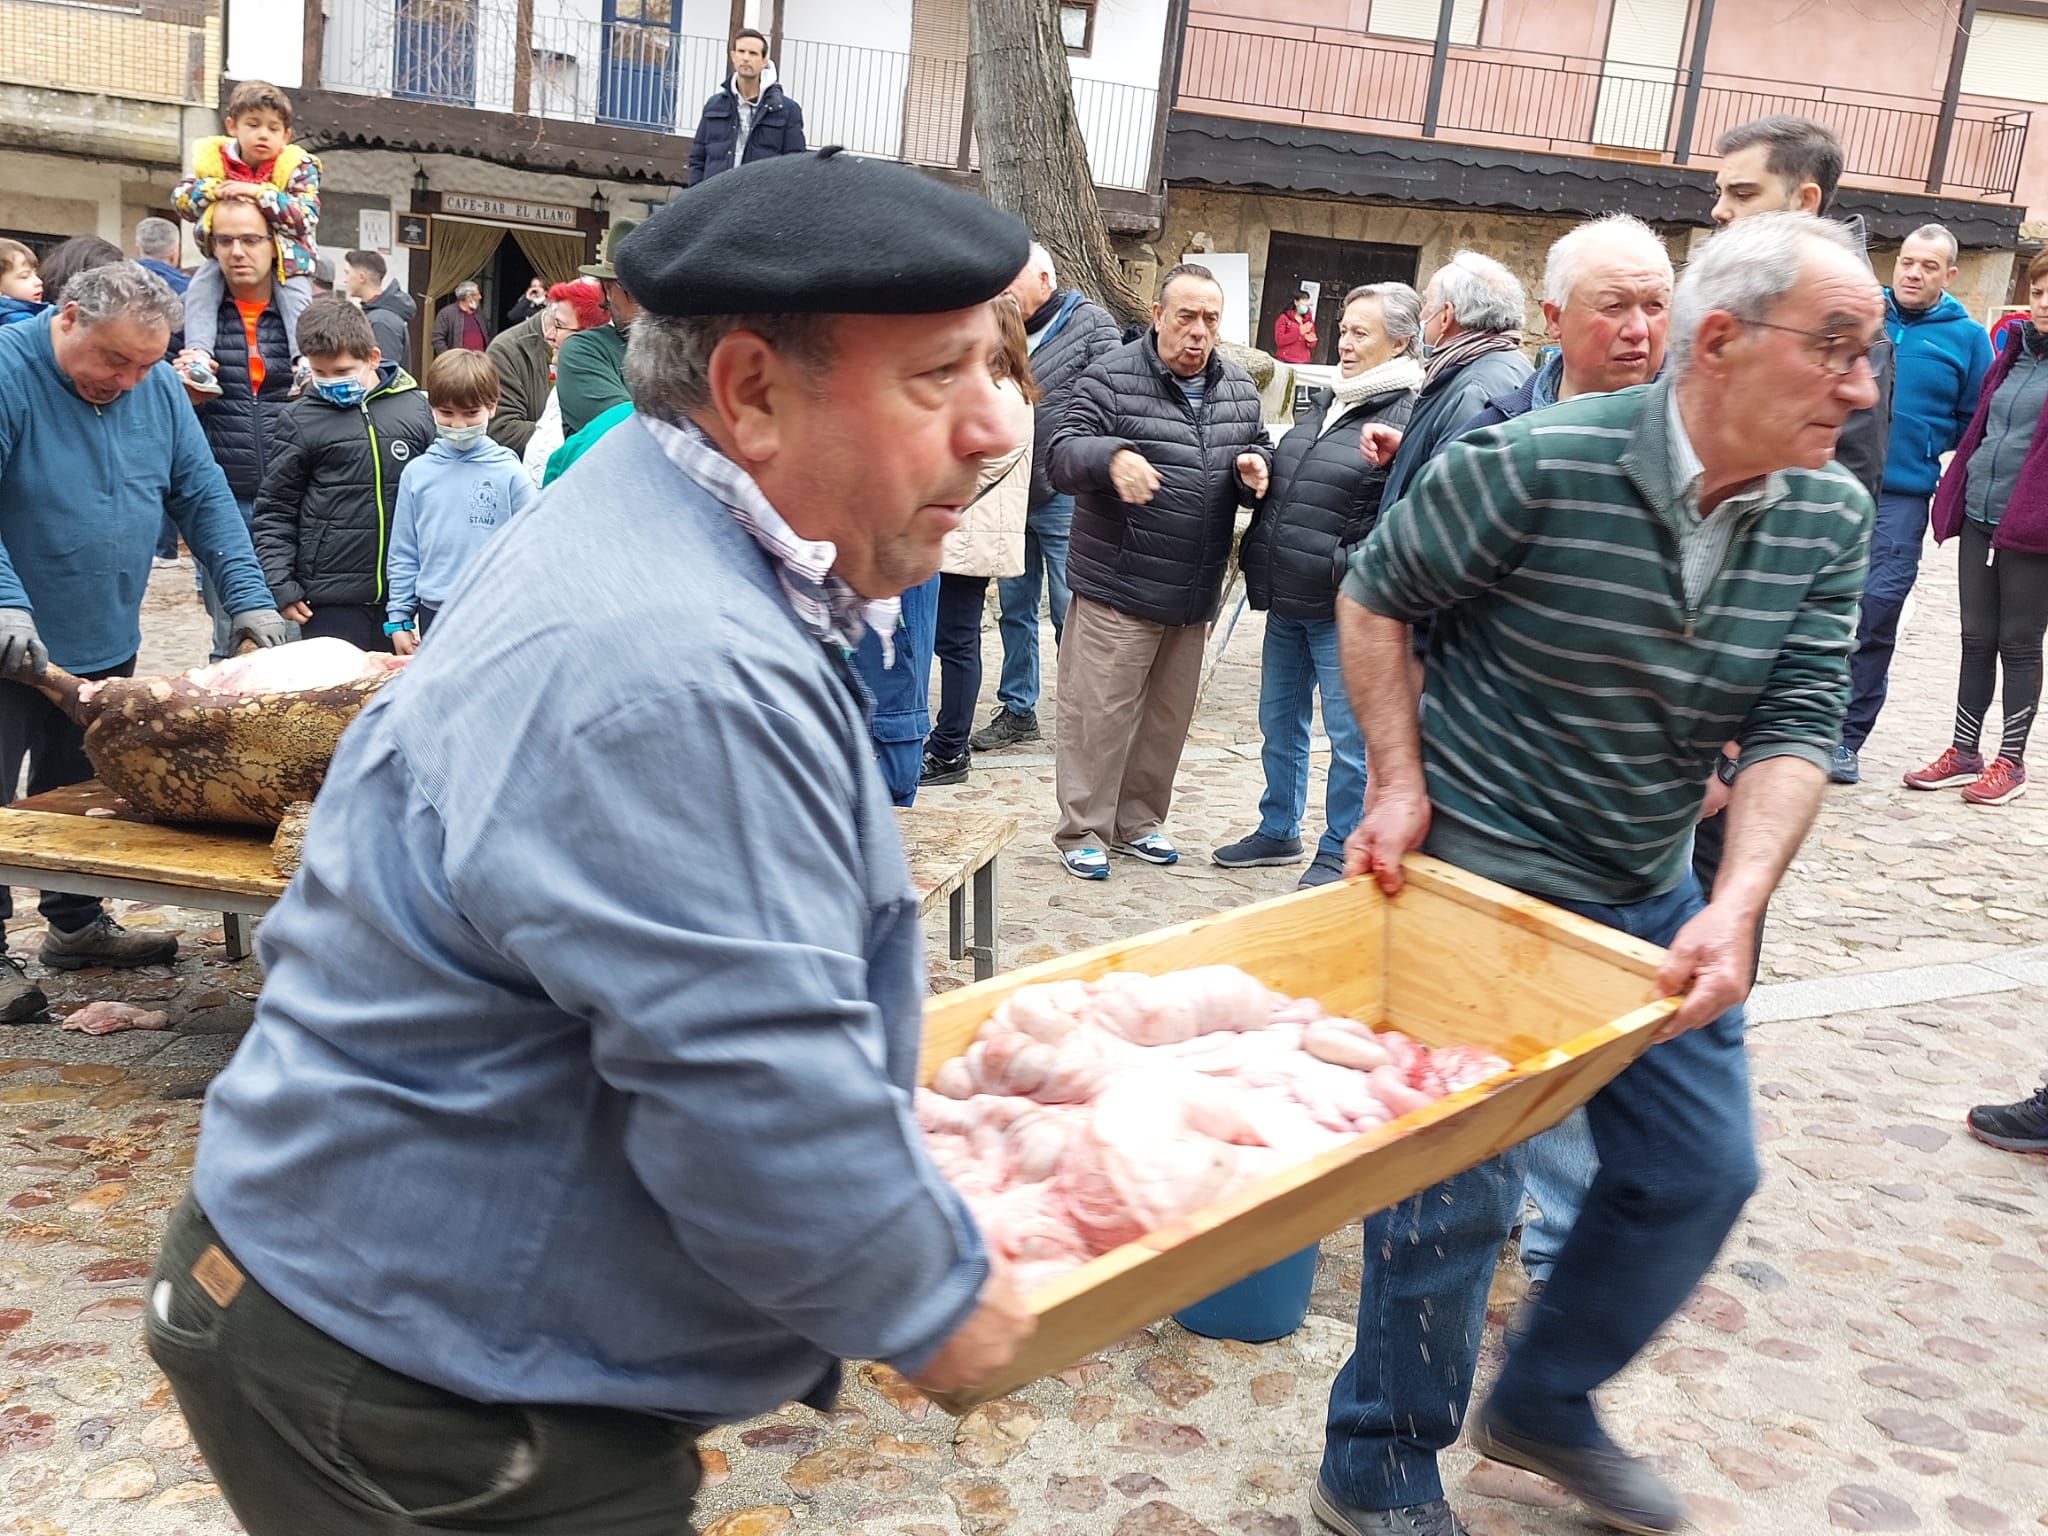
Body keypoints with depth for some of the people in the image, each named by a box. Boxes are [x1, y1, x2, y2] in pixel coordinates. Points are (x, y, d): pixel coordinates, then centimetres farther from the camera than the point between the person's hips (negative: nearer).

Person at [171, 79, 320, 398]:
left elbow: (306, 217, -21)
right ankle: (199, 354, -28)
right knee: (202, 284, -20)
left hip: (283, 253, -2)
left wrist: (260, 193, -30)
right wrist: (216, 191, -24)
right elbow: (180, 198, -5)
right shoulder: (214, 158, -2)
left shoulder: (298, 168, -9)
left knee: (296, 294, -26)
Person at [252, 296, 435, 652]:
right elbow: (275, 510, 4)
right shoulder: (300, 421, -1)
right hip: (331, 599, -2)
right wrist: (279, 586, -3)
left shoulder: (415, 409, 4)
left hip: (403, 593, 2)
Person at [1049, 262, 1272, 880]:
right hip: (1117, 590, -6)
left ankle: (1138, 821, 30)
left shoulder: (1239, 387, 10)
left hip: (1194, 595, 6)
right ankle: (1083, 832, 9)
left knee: (1169, 715, 15)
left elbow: (1259, 448, 20)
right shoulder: (1111, 377, -8)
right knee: (1099, 713, -3)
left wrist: (1256, 465, -5)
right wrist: (1111, 455, -35)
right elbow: (1063, 457, -13)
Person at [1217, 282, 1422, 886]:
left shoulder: (1408, 417, -12)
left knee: (1349, 735, 2)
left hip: (1344, 609, -9)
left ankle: (1339, 851, 15)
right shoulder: (1324, 402, 15)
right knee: (1279, 722, 18)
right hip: (1287, 601, 9)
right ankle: (1278, 830, 33)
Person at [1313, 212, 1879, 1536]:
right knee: (1460, 1186, 1)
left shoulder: (1831, 516, -3)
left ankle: (1546, 1404, 38)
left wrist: (1737, 906, -22)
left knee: (1703, 1172, 14)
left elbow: (1797, 727, -7)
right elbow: (1376, 594, -6)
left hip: (1654, 899, 7)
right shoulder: (1537, 468, -20)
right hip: (1478, 881, -6)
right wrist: (1400, 780, -13)